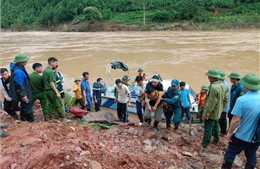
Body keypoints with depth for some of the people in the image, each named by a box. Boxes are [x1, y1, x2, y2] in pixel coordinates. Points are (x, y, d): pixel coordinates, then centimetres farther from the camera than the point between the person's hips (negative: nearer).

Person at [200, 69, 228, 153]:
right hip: (218, 112, 9)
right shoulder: (223, 86, 2)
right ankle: (216, 140, 39)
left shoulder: (213, 87, -28)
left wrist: (206, 113, -20)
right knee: (216, 126, 23)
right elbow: (225, 99, 9)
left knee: (208, 129, 0)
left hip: (211, 113, -9)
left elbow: (211, 102, -27)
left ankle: (204, 145, 10)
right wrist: (220, 108, 18)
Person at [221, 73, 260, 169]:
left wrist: (230, 132, -9)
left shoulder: (242, 100, -25)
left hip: (242, 136, -5)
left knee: (230, 153, 15)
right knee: (251, 156, 21)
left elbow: (236, 119, -23)